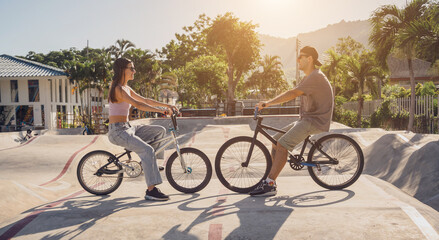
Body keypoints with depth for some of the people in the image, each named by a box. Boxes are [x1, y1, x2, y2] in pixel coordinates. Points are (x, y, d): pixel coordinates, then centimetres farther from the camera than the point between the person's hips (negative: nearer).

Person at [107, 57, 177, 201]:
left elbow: (145, 100, 18)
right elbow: (138, 105, -25)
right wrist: (162, 111, -28)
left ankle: (149, 163, 11)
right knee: (147, 150, -26)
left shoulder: (126, 89, 16)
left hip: (126, 128, 10)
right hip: (117, 131, -10)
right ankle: (151, 191, -22)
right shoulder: (118, 89, -14)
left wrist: (167, 105, 10)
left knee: (160, 131, 7)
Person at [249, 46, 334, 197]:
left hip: (316, 121, -10)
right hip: (306, 119, 10)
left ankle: (270, 185, -23)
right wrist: (269, 103, 7)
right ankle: (270, 180, 7)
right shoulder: (309, 77, 19)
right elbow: (294, 95, 17)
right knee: (275, 140, 4)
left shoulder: (316, 77, -16)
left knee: (283, 144, -25)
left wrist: (268, 103, -30)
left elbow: (293, 94, -28)